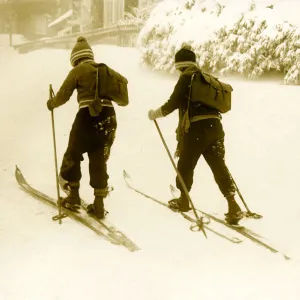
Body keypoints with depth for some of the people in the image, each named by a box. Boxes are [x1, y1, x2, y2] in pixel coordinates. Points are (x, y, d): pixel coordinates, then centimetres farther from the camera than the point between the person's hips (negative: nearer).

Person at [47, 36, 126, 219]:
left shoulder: (77, 71, 2)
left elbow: (63, 95, 5)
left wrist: (51, 104, 24)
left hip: (88, 116, -5)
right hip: (108, 116, 5)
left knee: (73, 155, 15)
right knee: (99, 160, 12)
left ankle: (74, 196, 20)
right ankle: (99, 204, 12)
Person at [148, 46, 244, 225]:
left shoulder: (187, 77, -2)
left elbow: (174, 102, -7)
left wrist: (156, 113, 7)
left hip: (196, 128, -7)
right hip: (215, 127, 7)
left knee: (186, 164, 12)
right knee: (219, 165, 5)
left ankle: (184, 200, 27)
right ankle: (233, 206, 0)